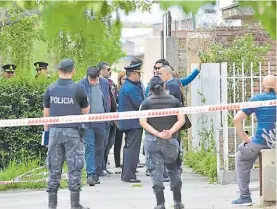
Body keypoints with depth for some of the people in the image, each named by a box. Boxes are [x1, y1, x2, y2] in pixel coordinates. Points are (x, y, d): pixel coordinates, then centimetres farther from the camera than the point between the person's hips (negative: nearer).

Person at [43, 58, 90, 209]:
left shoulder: (50, 89, 3)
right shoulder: (78, 89, -6)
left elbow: (46, 112, 10)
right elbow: (85, 111, 5)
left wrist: (47, 130, 20)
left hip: (55, 131, 3)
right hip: (72, 131, -3)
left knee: (54, 168, 8)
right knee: (74, 168, 1)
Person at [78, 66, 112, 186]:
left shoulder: (104, 83, 5)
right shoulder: (81, 84, -6)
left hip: (101, 120, 4)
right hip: (87, 121, -4)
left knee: (100, 148, 8)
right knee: (89, 147, -10)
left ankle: (97, 171, 18)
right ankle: (90, 174, -14)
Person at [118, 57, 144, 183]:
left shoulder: (125, 86, 14)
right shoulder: (131, 88, -19)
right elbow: (140, 105, -20)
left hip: (127, 122, 11)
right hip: (134, 123, -11)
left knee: (129, 147, 17)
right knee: (133, 148, -8)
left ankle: (125, 174, 23)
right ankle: (129, 175, -9)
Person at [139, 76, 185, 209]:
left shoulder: (147, 102, -1)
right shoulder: (174, 101, 4)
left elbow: (142, 122, -10)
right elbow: (181, 120, -6)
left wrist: (157, 133, -12)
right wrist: (171, 132, -13)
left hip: (152, 141, -2)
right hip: (171, 141, 2)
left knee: (156, 172, 1)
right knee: (173, 170, 16)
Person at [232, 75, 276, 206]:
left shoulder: (257, 99, -1)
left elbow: (237, 119, -7)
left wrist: (245, 139, 0)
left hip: (261, 141, -3)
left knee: (242, 160, 24)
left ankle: (245, 197, 16)